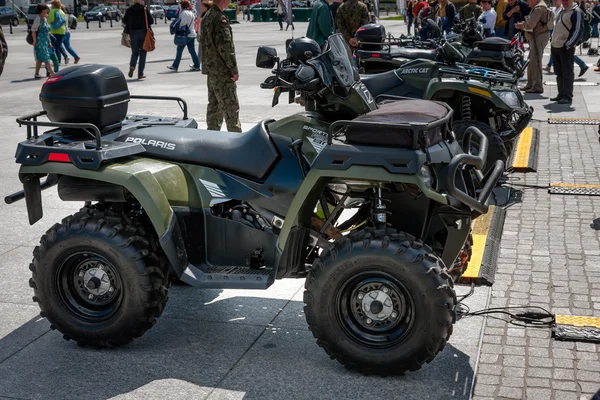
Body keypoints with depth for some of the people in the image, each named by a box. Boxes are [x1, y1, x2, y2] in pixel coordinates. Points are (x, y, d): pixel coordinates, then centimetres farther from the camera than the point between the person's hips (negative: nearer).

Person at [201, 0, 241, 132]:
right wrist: (234, 70, -17)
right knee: (230, 105, -6)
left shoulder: (206, 17, 15)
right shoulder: (220, 19, -16)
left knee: (213, 104, 14)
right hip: (222, 71, -10)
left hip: (209, 68, 10)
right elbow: (225, 46, -21)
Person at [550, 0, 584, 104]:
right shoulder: (562, 11, 18)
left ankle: (567, 97, -4)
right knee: (559, 73, 12)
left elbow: (578, 31, -15)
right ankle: (561, 95, 20)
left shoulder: (576, 12, -10)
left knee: (567, 73, -6)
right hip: (555, 47, 9)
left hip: (566, 48, -9)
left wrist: (568, 45, -19)